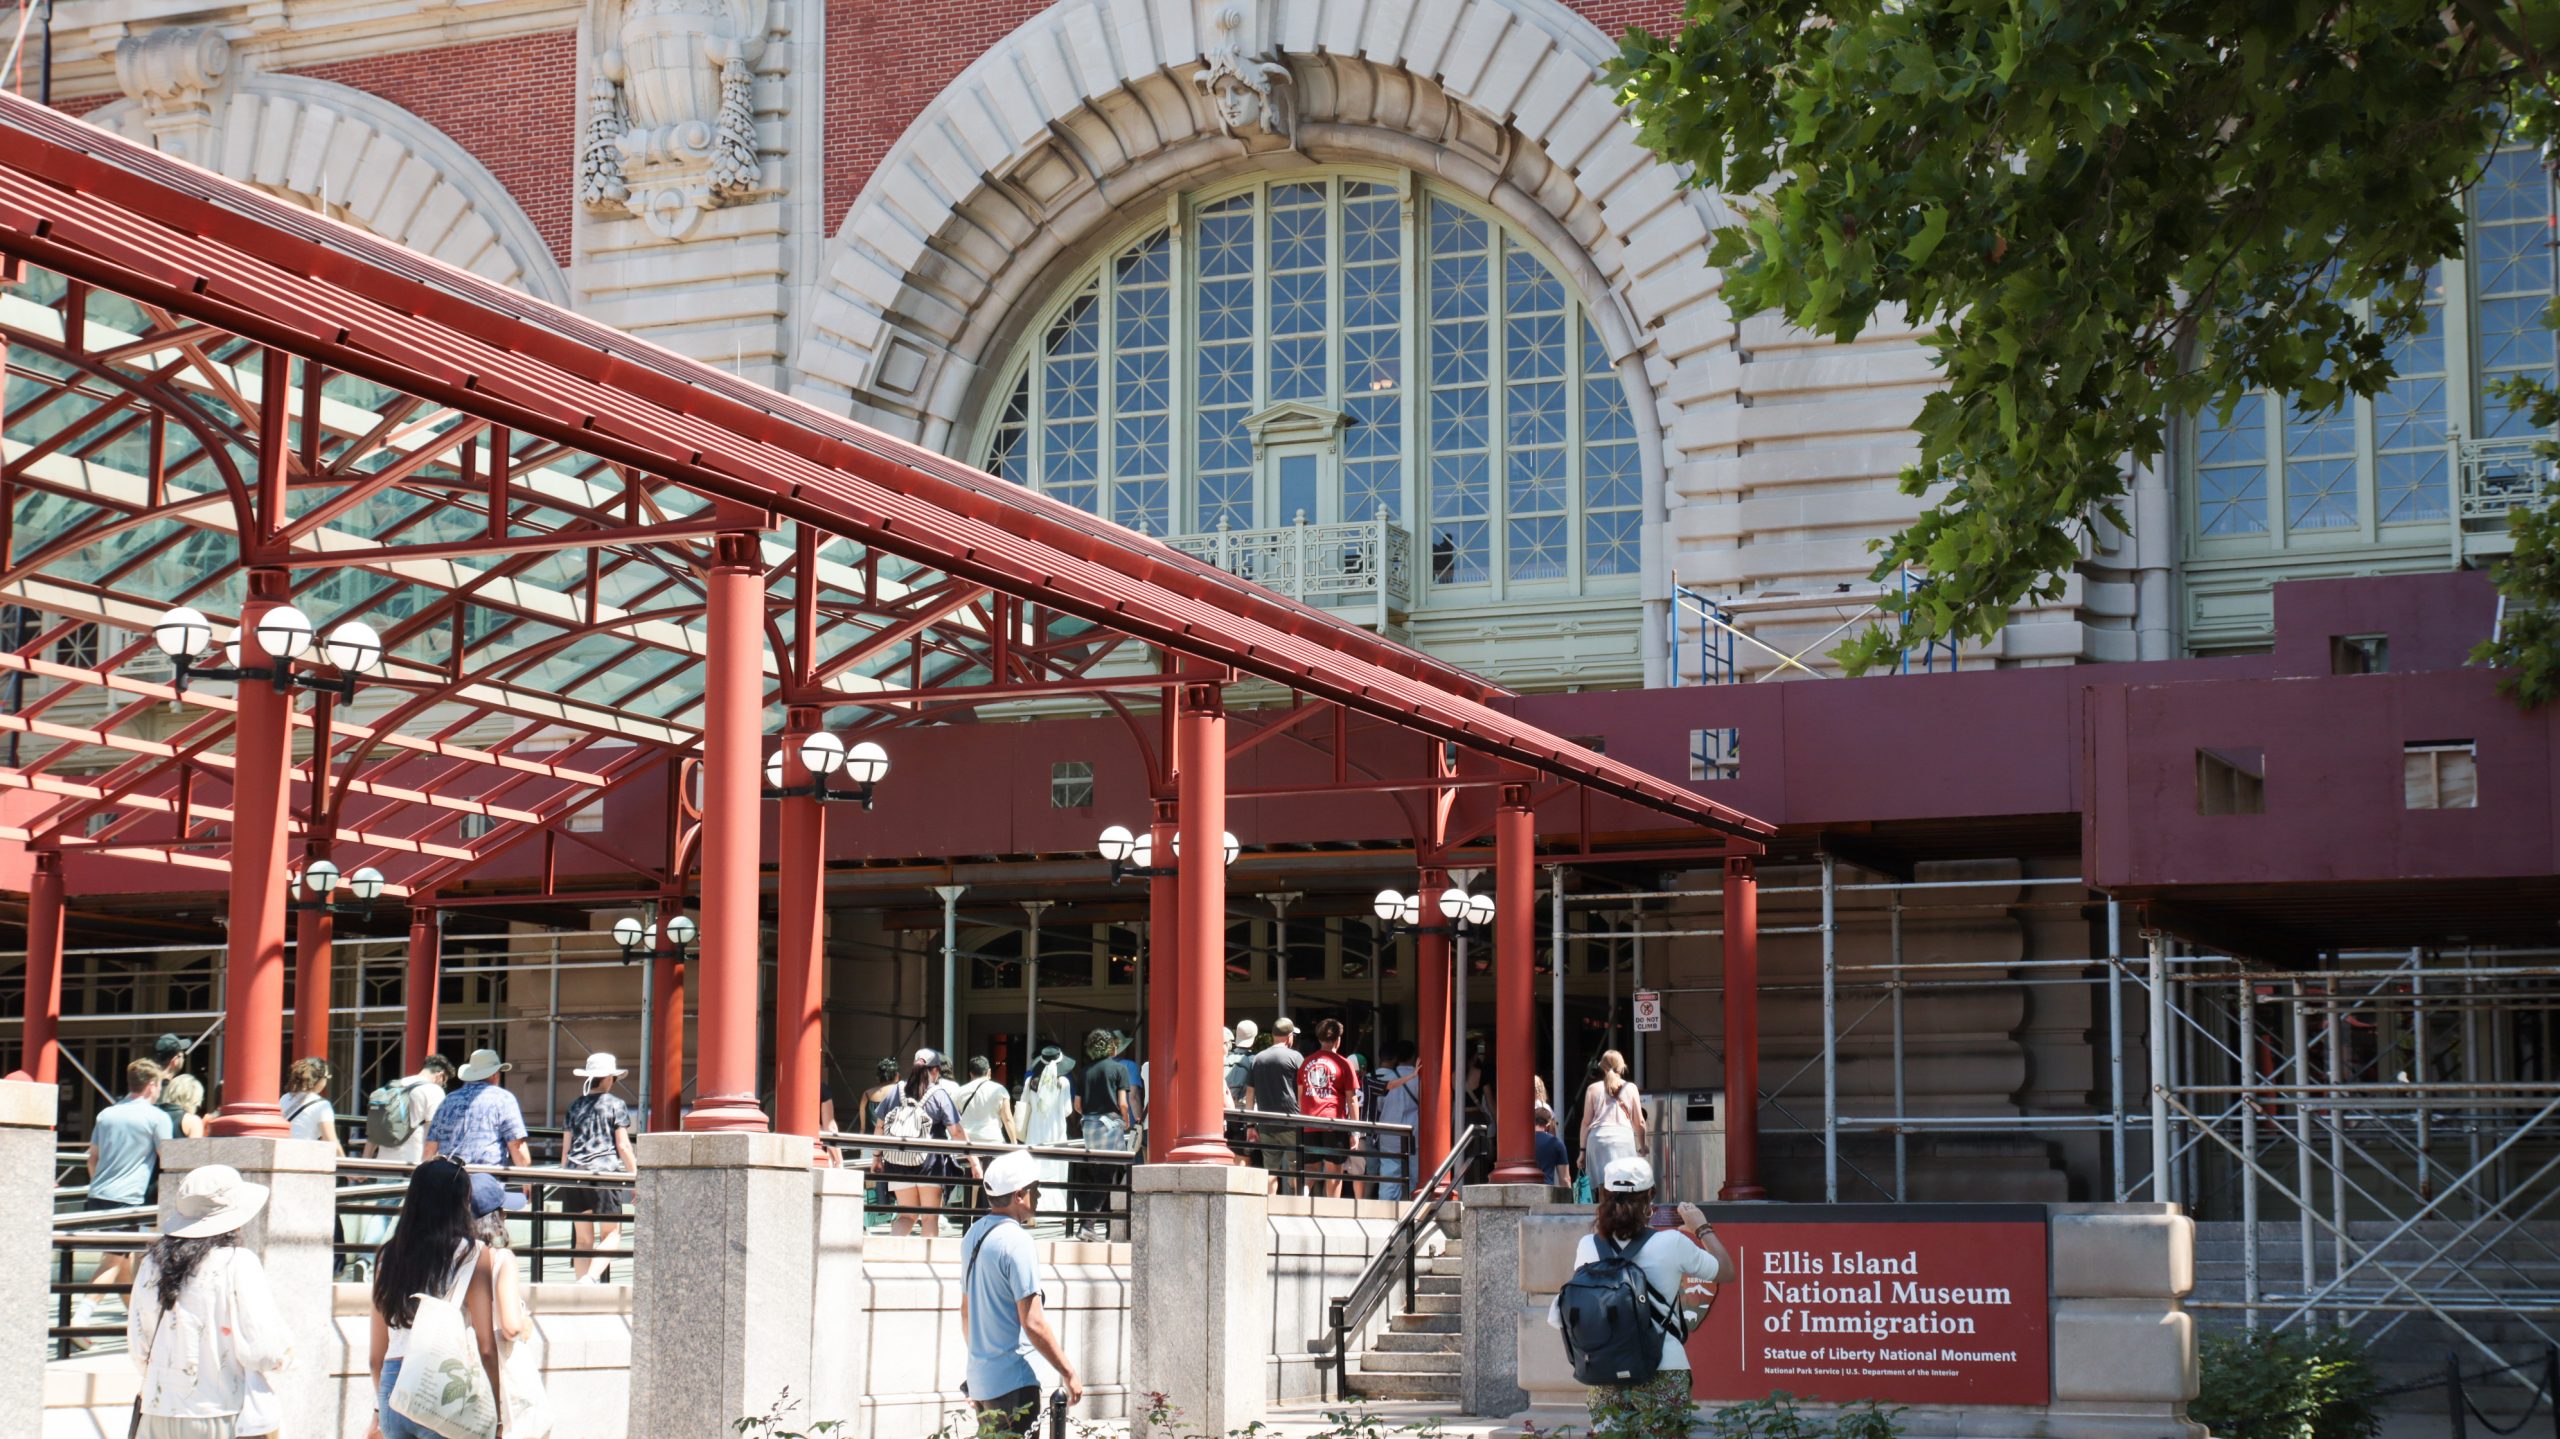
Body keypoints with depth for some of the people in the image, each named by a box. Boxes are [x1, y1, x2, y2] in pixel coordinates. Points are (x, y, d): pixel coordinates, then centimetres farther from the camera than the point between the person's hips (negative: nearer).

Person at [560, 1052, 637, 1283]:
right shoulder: (615, 1104, 4)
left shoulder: (575, 1105, 15)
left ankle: (583, 1279, 2)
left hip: (576, 1172, 4)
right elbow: (623, 1145, -1)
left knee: (583, 1238, 9)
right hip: (606, 1171, -4)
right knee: (610, 1233, 1)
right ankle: (591, 1277, -21)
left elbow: (566, 1148, 16)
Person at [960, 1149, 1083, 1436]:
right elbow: (1033, 1324, -19)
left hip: (980, 1377, 9)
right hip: (1014, 1381, -9)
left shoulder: (973, 1236, 10)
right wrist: (1069, 1374, -12)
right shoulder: (1016, 1242, -17)